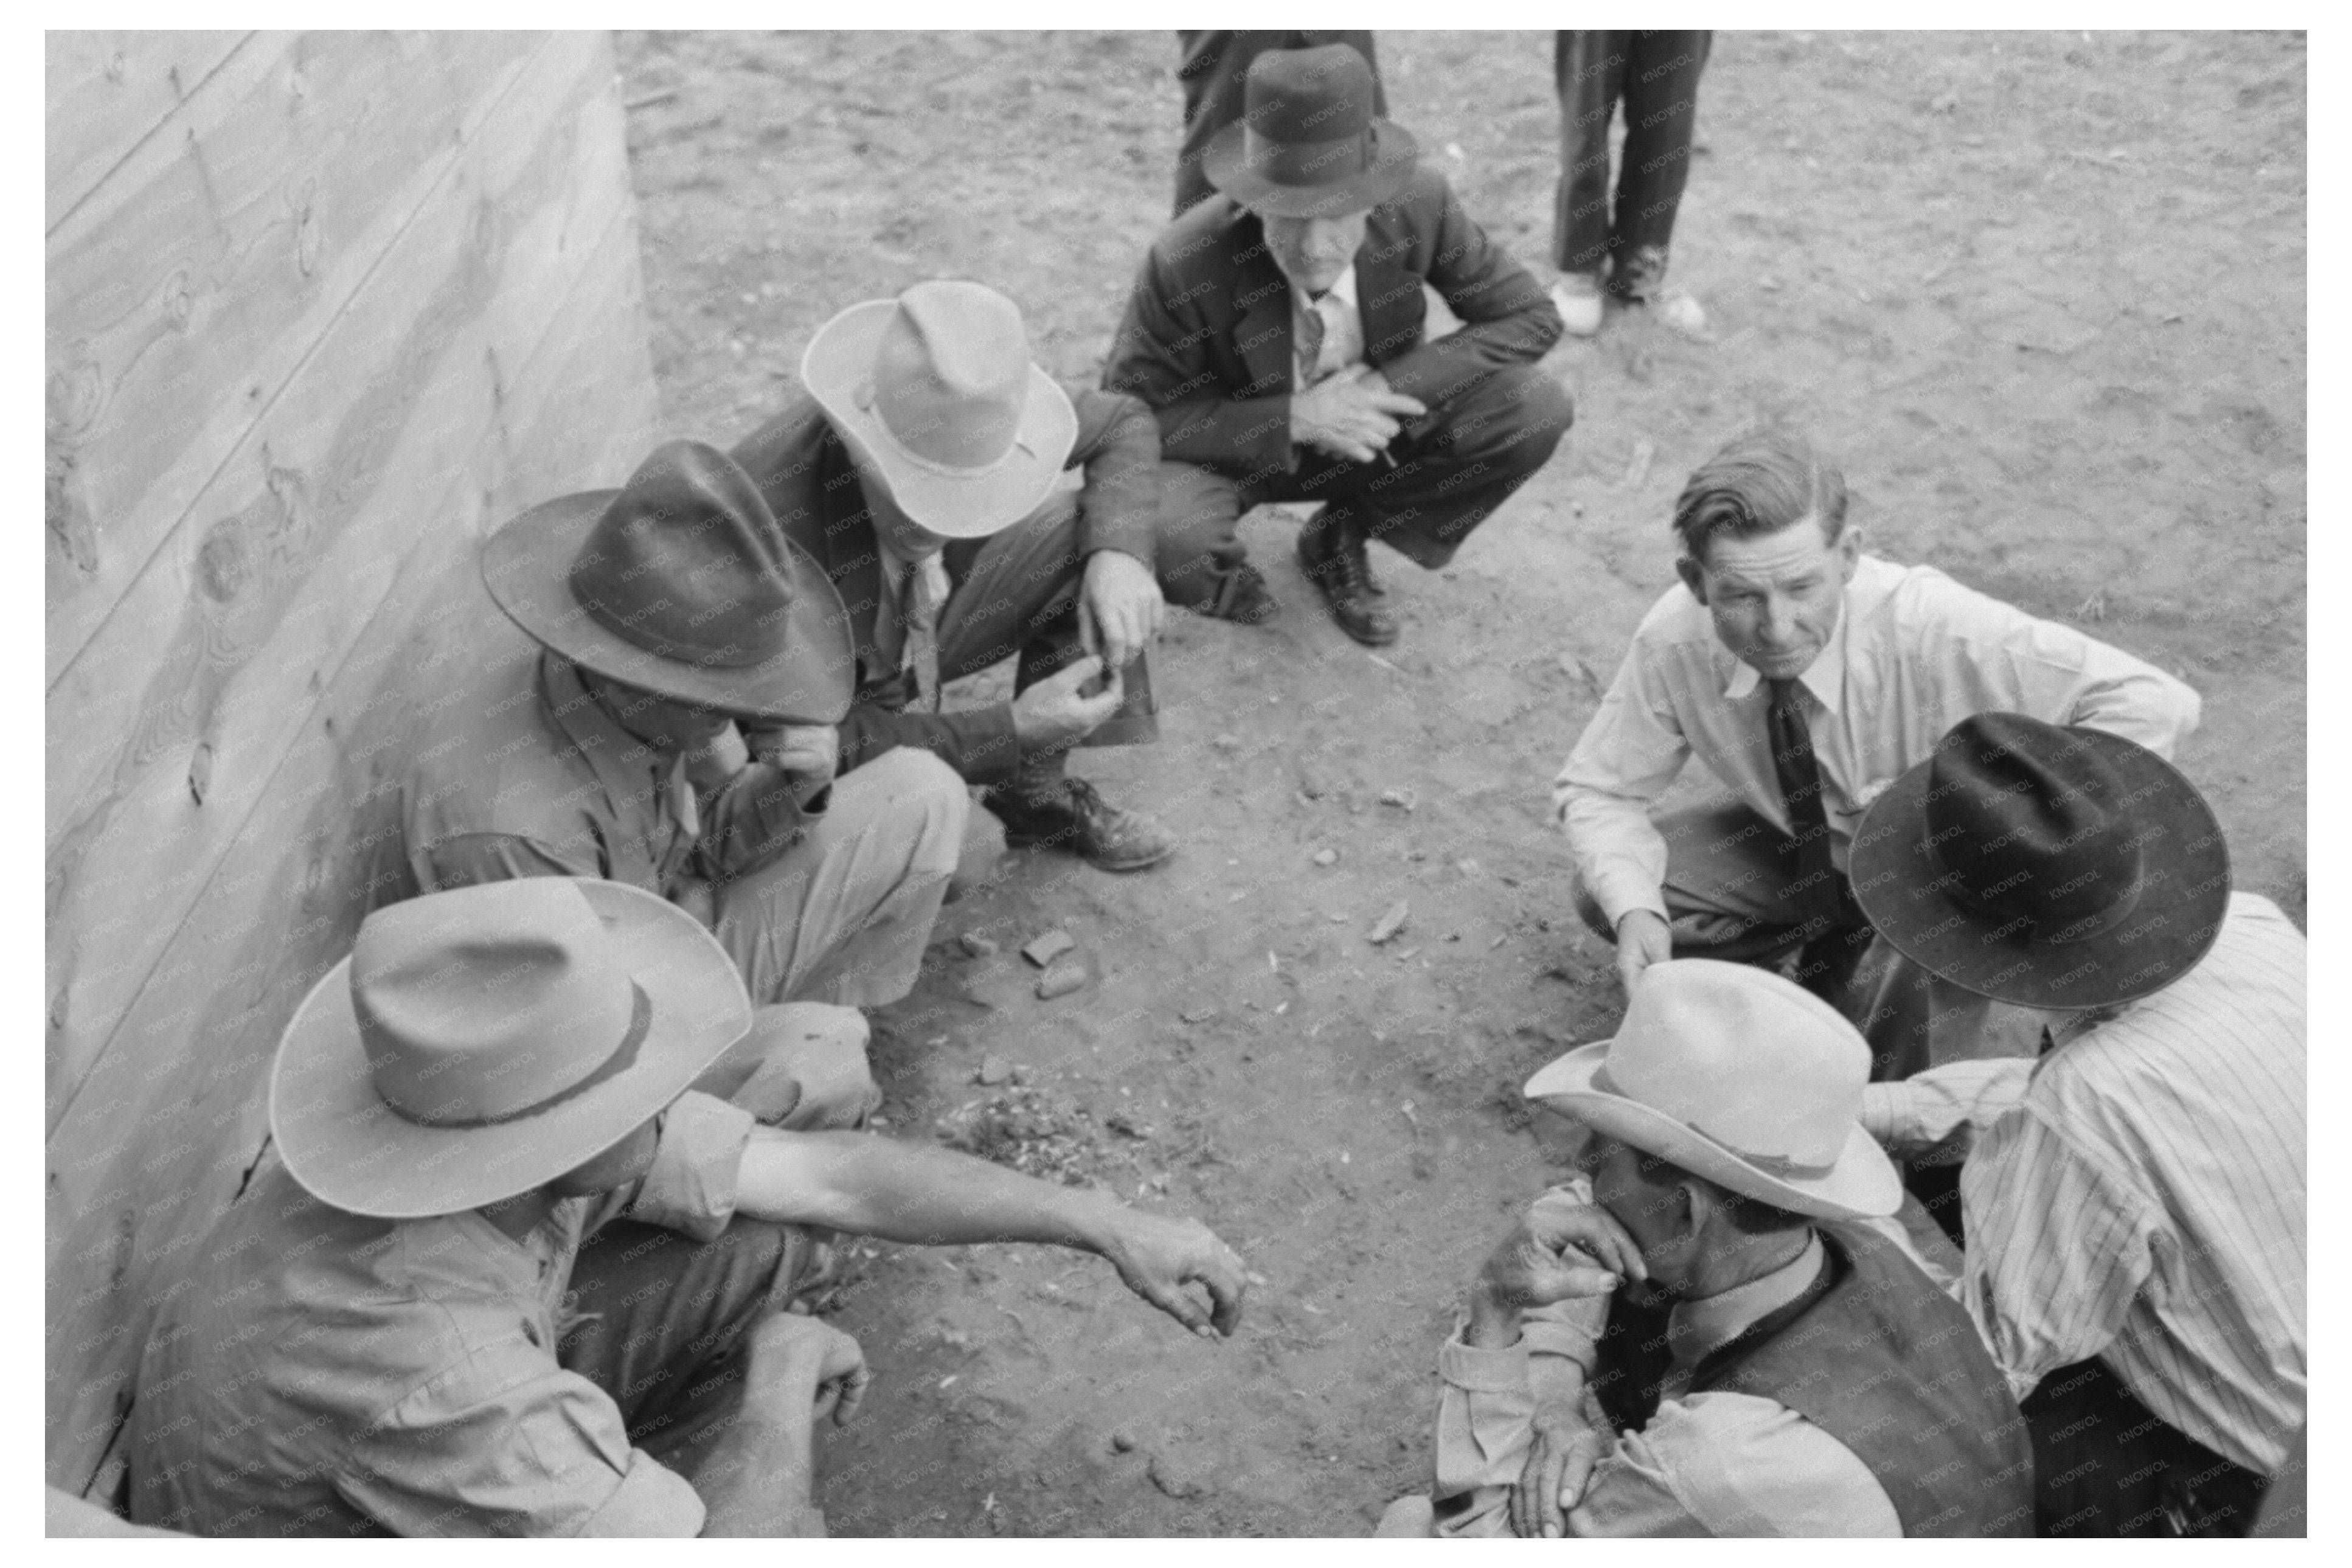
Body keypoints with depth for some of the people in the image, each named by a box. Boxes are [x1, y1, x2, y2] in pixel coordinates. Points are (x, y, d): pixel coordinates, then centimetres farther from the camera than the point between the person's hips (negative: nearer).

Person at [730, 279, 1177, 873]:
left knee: (1085, 530, -12)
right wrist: (1010, 731, -34)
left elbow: (1124, 423, -4)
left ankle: (1040, 794, 2)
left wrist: (1120, 554, -23)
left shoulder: (953, 416, -22)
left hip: (909, 644, 6)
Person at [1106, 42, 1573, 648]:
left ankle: (1340, 538, 4)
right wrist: (1290, 418, -32)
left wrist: (1394, 383, -27)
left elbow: (1530, 317, -11)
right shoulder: (1184, 264, -30)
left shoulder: (1421, 204, -23)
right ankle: (1225, 580, 4)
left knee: (1537, 410, -18)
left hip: (1366, 425, 4)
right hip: (1240, 443, -3)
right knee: (1163, 541, -37)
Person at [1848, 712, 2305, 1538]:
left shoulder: (2089, 1106, -36)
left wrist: (1993, 1160, -11)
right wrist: (1868, 1107, 1)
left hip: (2236, 1480, -7)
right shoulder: (2251, 926, -15)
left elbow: (2010, 1351, -21)